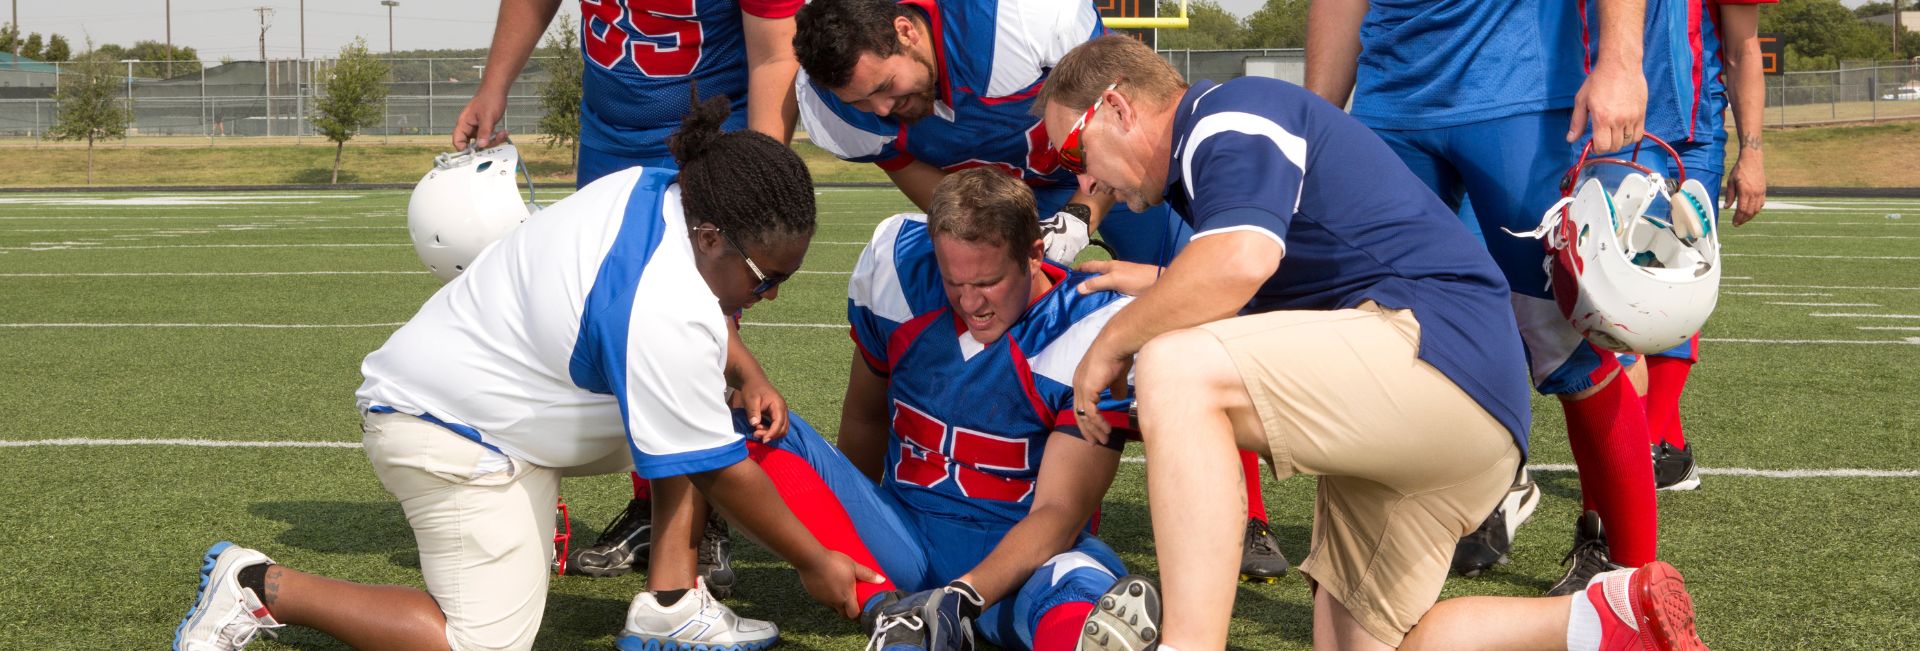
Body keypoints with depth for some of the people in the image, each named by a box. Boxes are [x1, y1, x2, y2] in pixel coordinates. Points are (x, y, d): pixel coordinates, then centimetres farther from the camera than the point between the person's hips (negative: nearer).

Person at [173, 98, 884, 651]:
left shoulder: (655, 188, -7)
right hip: (452, 435, -10)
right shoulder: (666, 318, -31)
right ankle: (262, 587, -6)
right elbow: (722, 472, -19)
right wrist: (815, 562, -7)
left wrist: (749, 382, 13)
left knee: (700, 417, 9)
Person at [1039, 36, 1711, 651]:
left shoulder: (1228, 117, -5)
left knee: (1176, 370, -26)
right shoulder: (1215, 143, 25)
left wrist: (1111, 343, -13)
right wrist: (1162, 288, 33)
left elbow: (1241, 261, -25)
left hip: (1442, 348, -11)